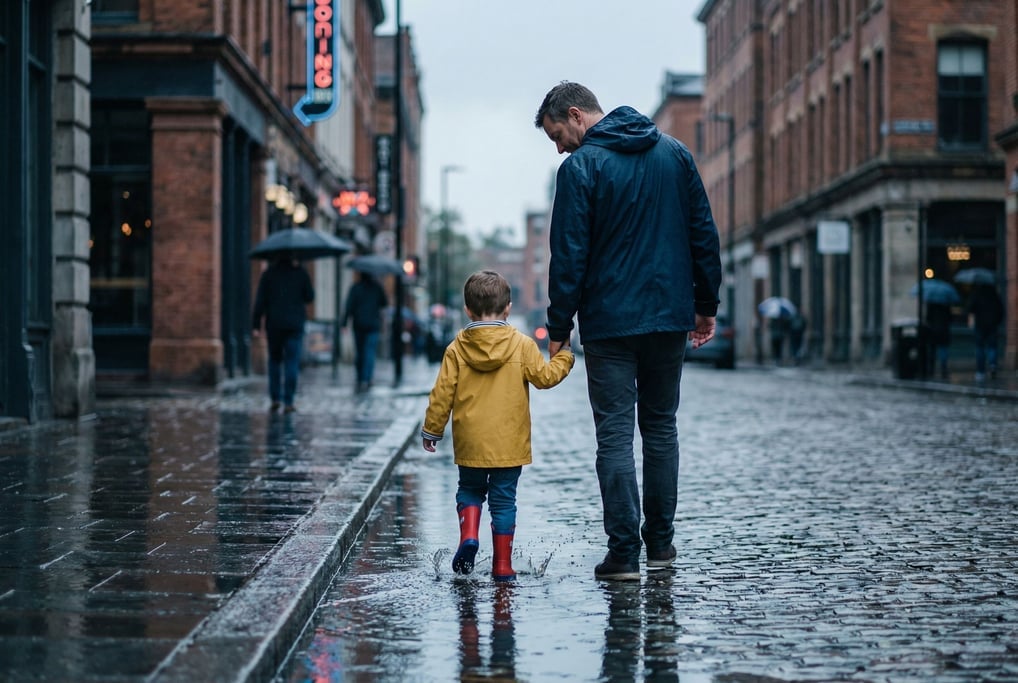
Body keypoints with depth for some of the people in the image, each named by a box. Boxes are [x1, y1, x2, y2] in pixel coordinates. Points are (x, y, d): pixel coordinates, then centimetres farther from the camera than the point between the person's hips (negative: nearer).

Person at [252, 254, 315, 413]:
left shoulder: (269, 273, 1)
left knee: (274, 360, 15)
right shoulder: (300, 273, 0)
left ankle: (275, 398, 6)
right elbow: (309, 297, 6)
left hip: (274, 324, 1)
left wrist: (256, 324, -3)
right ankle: (288, 402, -6)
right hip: (295, 324, -1)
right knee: (292, 363, -1)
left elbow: (260, 300, -3)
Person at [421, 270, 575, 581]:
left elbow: (443, 393, 1)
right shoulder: (522, 345, -4)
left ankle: (468, 535, -5)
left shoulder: (457, 348, 0)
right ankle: (502, 564, 6)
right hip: (509, 444, -1)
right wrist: (564, 357, 14)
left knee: (469, 489, 20)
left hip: (470, 443, 1)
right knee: (503, 500, 6)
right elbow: (544, 376, -3)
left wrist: (432, 429, 11)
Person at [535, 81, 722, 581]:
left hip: (610, 322, -5)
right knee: (661, 427, 15)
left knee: (615, 435, -1)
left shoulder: (581, 167, -9)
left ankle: (624, 553, -5)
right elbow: (704, 235, 9)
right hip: (671, 316, 5)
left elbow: (569, 255, -11)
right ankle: (660, 543, 18)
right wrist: (706, 305, 15)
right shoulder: (675, 153, 8)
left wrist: (558, 328, -5)